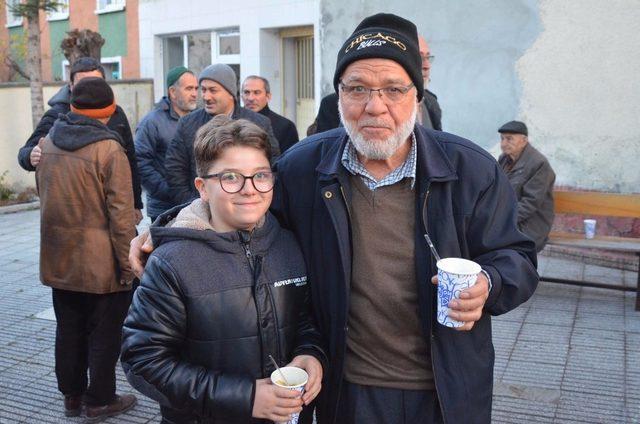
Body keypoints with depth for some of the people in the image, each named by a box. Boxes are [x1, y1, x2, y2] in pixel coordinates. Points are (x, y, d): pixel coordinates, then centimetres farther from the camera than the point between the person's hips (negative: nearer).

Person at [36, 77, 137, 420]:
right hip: (100, 263, -6)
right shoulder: (109, 149, -17)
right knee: (103, 333, 9)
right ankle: (100, 401, 20)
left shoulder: (47, 144, 5)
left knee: (68, 328, 18)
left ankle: (72, 395, 32)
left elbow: (43, 197, 16)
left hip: (58, 259, 7)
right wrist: (127, 264, -12)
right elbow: (120, 214, -18)